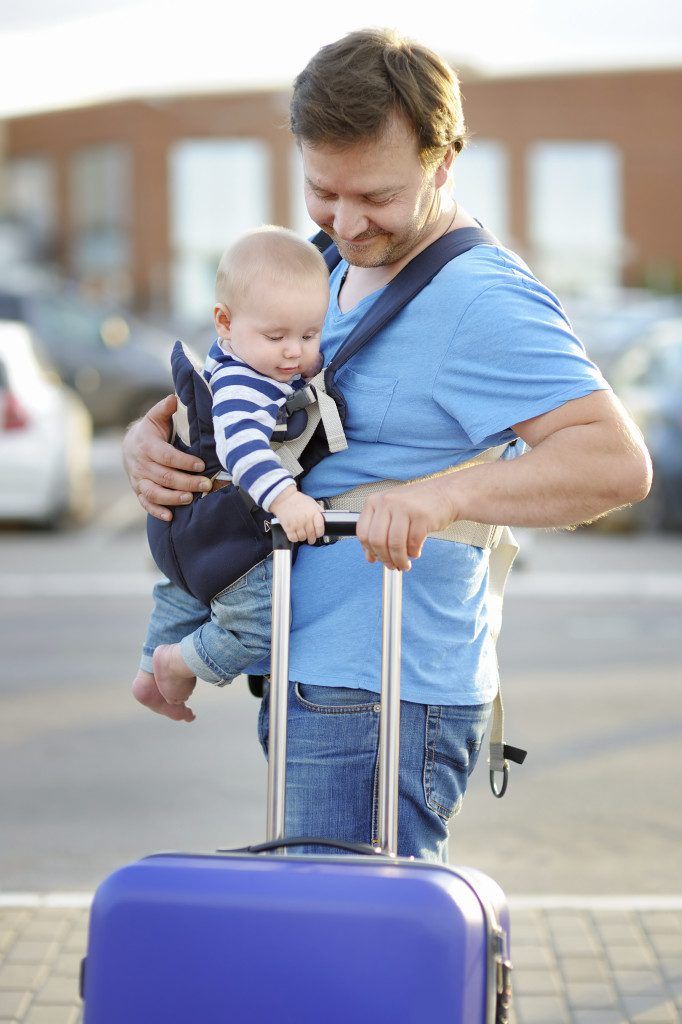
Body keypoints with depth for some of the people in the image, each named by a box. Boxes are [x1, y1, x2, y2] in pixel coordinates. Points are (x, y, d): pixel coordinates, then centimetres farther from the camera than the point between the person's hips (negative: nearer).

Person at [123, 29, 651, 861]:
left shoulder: (483, 301, -16)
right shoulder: (335, 270, 14)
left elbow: (618, 462, -26)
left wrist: (446, 494, -39)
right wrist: (148, 439, -2)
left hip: (383, 706, -9)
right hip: (311, 692, 10)